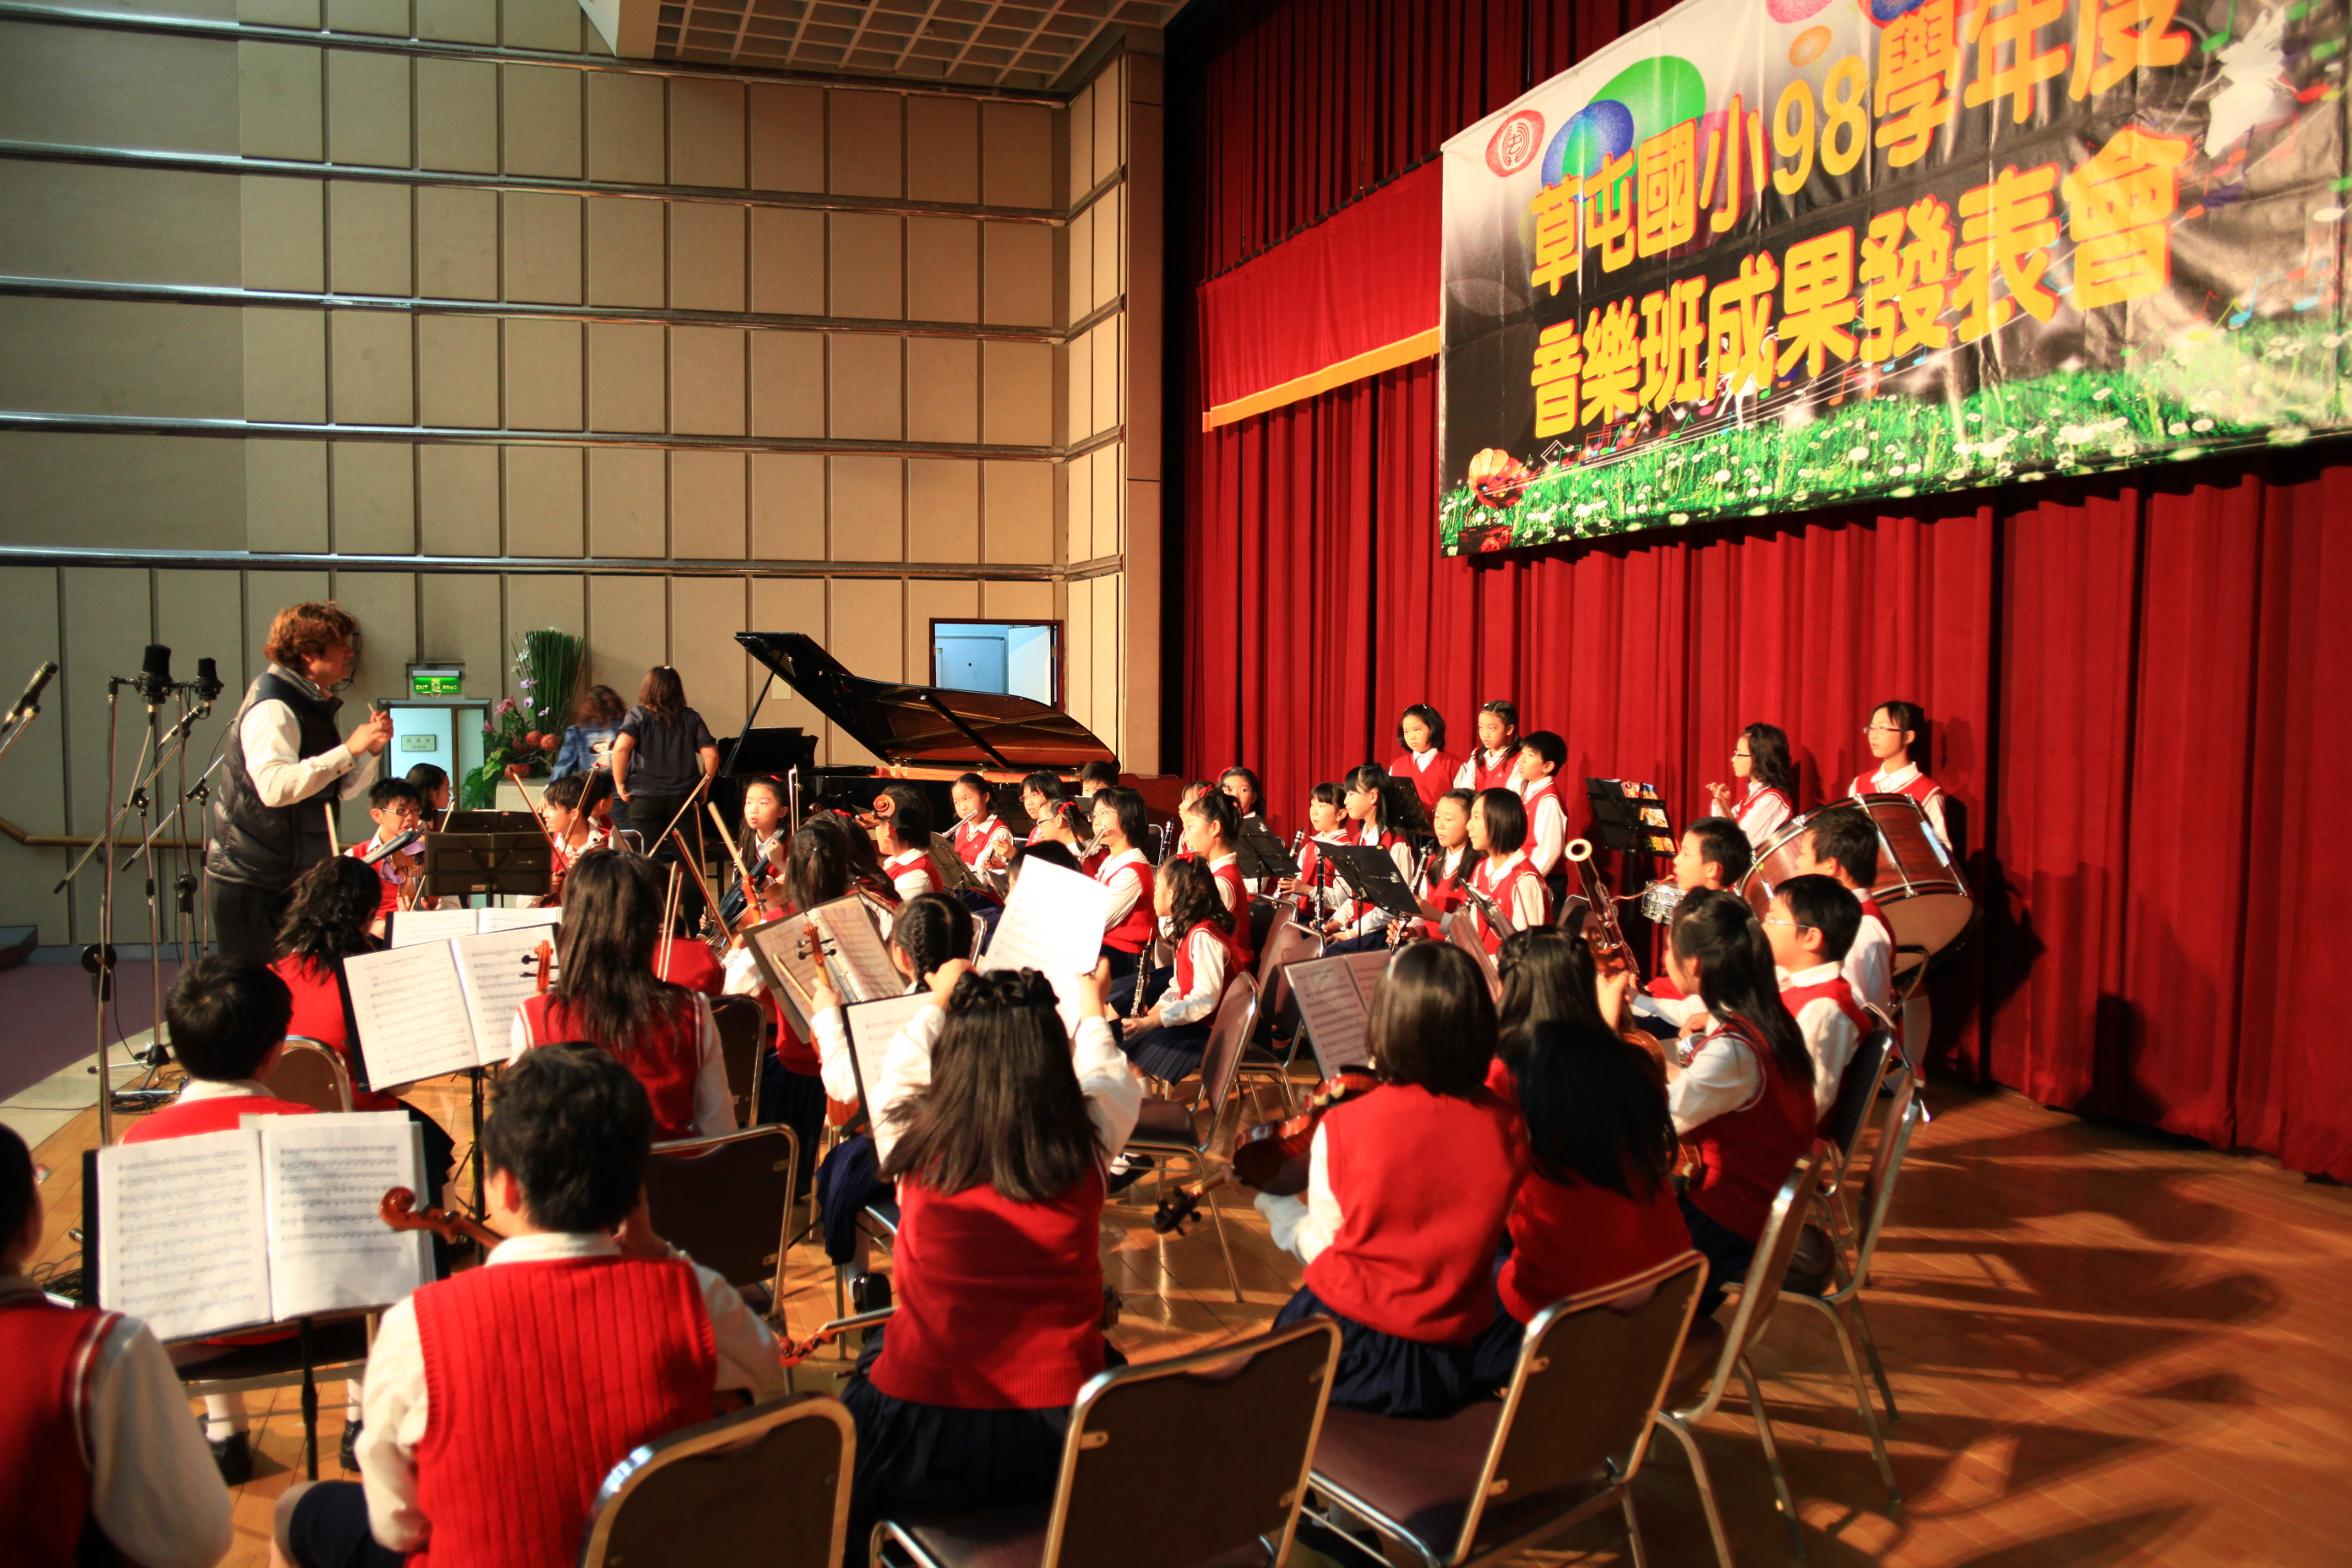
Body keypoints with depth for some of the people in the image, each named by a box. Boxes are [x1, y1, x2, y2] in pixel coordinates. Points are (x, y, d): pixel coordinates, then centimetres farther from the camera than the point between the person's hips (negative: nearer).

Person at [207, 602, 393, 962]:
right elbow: (275, 786, -34)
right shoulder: (272, 707, -17)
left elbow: (341, 790, 15)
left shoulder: (314, 705, 13)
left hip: (294, 875, 9)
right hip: (253, 878, -9)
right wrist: (349, 749, -30)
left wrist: (371, 750, -2)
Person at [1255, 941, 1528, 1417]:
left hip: (1352, 1355, -3)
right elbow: (1480, 1236, 2)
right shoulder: (1505, 1127, -11)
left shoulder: (1342, 1127, -18)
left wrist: (1282, 1212, 14)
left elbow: (1324, 1247, -5)